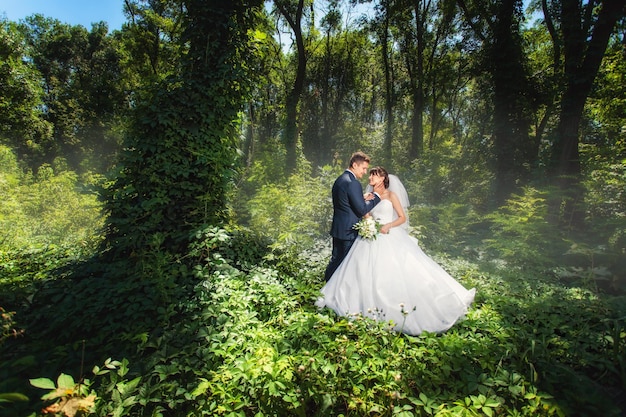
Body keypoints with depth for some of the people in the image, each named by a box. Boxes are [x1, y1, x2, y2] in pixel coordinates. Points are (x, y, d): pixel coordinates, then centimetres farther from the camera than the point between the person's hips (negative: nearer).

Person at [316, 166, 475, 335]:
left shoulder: (391, 195, 2)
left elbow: (402, 217, -1)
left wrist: (389, 225, -17)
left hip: (391, 238, -4)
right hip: (373, 240, 4)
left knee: (400, 273, -10)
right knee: (367, 274, -1)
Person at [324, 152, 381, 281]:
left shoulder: (340, 179, 10)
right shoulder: (353, 183, -20)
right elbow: (362, 210, -19)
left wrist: (363, 198, 5)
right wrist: (376, 197, -7)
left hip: (338, 229, 9)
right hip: (348, 231, -9)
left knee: (336, 259, 20)